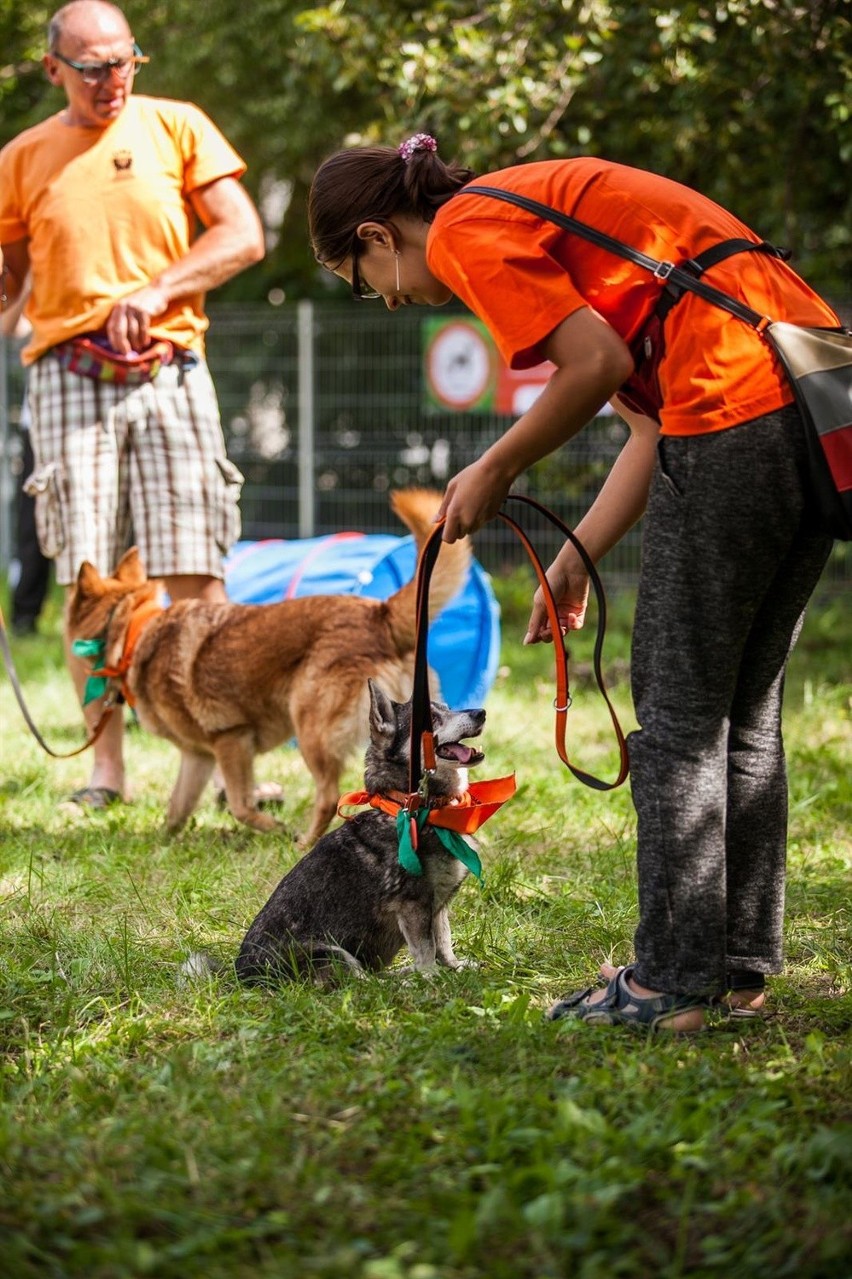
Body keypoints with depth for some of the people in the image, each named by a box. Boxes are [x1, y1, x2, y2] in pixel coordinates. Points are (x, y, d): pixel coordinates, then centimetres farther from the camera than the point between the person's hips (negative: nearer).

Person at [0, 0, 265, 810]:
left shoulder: (176, 128, 7)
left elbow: (243, 236, 2)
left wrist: (157, 289, -10)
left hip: (169, 368, -1)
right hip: (68, 373, 1)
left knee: (194, 573, -5)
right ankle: (105, 764, 2)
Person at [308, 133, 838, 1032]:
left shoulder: (466, 231, -1)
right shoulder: (540, 206, 28)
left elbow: (600, 363, -12)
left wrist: (495, 471, 1)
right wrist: (574, 561, 24)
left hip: (739, 403, -10)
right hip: (818, 408, 10)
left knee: (678, 709, -1)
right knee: (743, 708, 15)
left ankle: (671, 983, 3)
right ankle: (739, 966, 21)